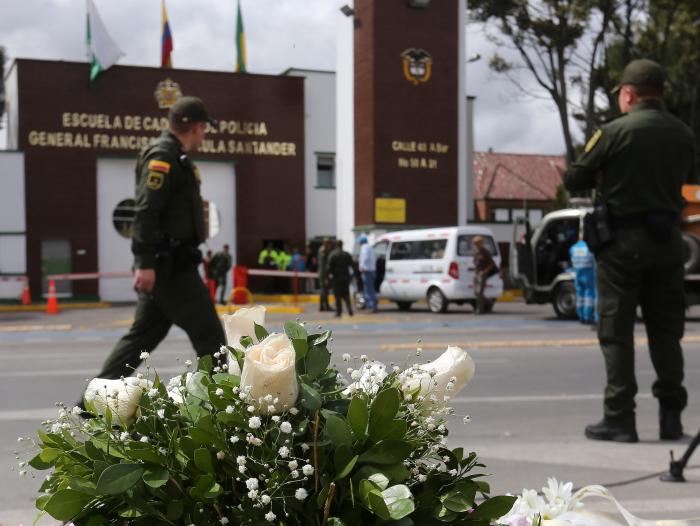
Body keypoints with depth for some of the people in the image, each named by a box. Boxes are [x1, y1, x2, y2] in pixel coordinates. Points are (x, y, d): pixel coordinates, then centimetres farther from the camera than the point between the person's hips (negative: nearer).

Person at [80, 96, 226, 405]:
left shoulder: (172, 157, 19)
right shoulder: (163, 156, -12)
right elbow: (146, 211, -21)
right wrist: (144, 263, -26)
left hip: (170, 264, 10)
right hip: (169, 264, -10)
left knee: (143, 335, 12)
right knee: (209, 333, -3)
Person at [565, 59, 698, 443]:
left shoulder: (614, 132, -10)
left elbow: (573, 181, -4)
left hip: (623, 239, -5)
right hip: (667, 239, 5)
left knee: (616, 331, 2)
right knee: (666, 330, 13)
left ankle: (619, 420, 2)